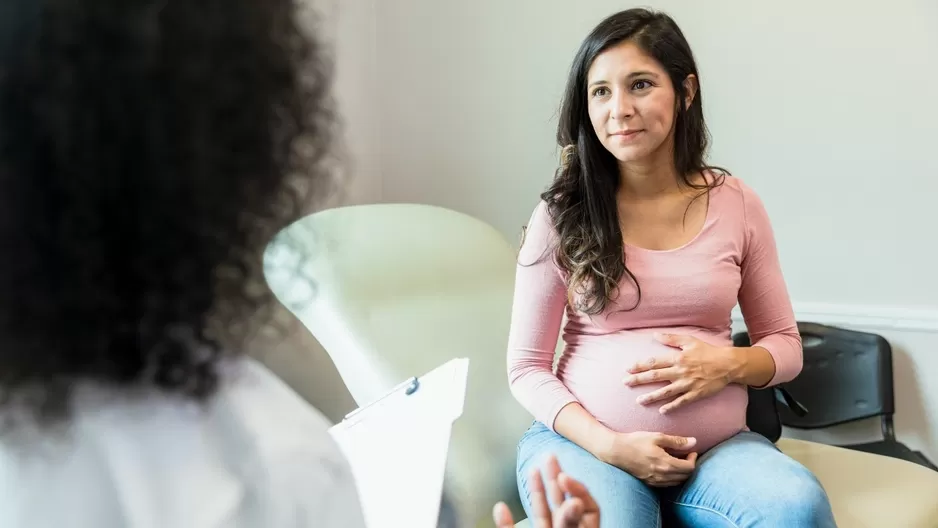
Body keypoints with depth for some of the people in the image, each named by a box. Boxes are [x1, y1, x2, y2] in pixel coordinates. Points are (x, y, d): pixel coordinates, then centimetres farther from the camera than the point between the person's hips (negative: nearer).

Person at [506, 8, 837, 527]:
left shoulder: (737, 204, 2)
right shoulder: (562, 214, -3)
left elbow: (785, 345, 10)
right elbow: (527, 367, -1)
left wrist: (730, 363, -13)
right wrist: (609, 445, -15)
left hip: (715, 446, 3)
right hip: (584, 441, -3)